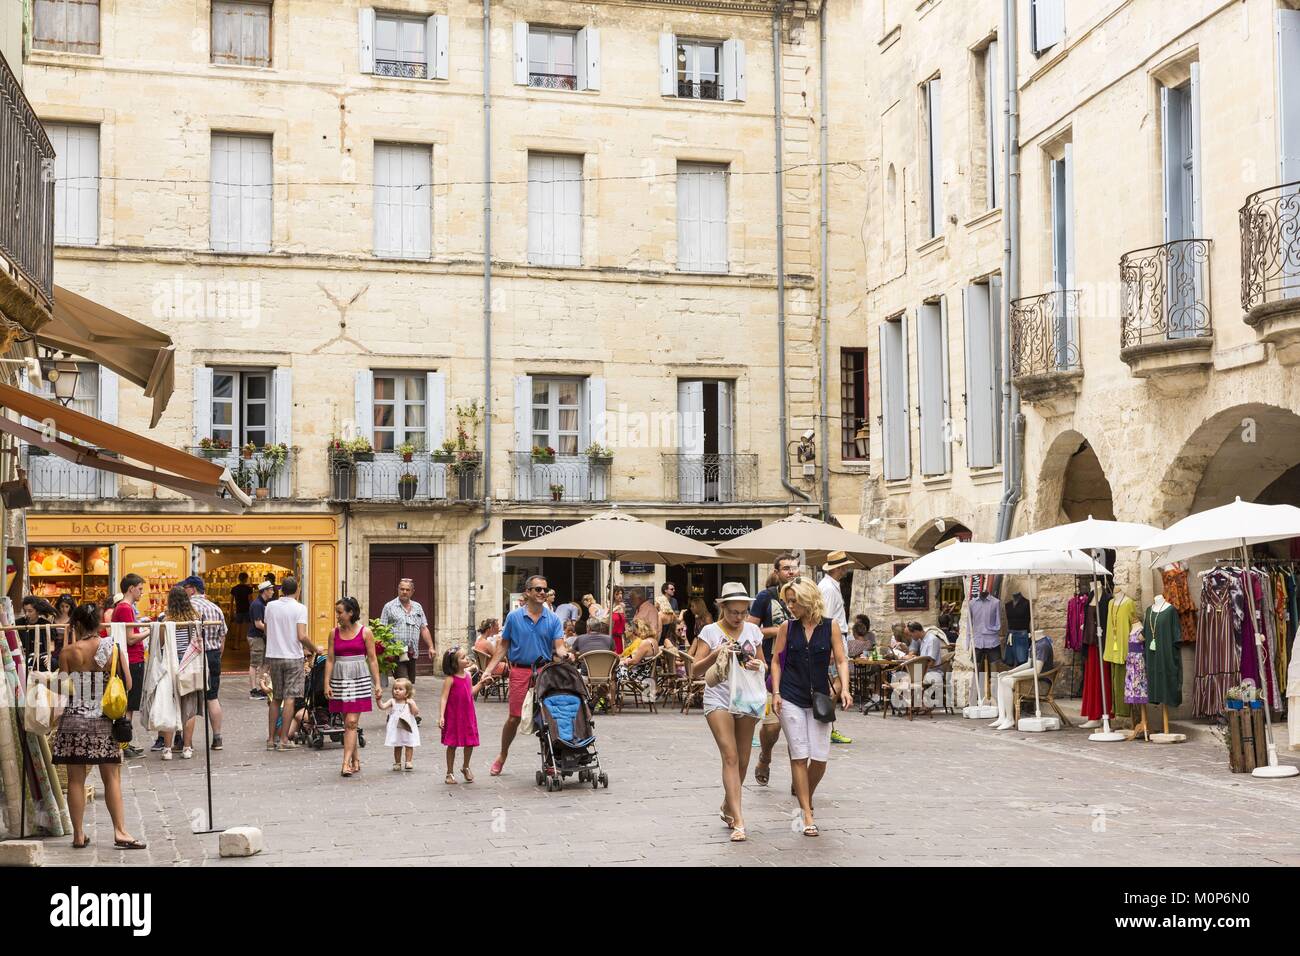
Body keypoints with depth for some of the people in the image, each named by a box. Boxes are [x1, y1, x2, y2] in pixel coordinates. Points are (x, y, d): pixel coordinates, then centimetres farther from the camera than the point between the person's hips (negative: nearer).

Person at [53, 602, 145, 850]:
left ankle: (79, 835, 8)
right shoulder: (112, 648, -3)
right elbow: (128, 685, -1)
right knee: (112, 777, 4)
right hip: (105, 721, 0)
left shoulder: (68, 652, -5)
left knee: (76, 779, 6)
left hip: (74, 720, 0)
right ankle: (120, 831, -3)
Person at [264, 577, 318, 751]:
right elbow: (302, 636, -15)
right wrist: (313, 649, 0)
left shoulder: (270, 606, 3)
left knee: (275, 698, 13)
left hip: (274, 656, 4)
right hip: (293, 657, -4)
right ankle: (284, 740, -3)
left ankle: (271, 739, 13)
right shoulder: (299, 608, -10)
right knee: (289, 698, -1)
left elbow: (267, 631, 15)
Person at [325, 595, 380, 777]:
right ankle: (356, 760, 20)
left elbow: (372, 659, 0)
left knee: (351, 722, -10)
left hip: (359, 679, -3)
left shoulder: (365, 632, -2)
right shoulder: (334, 633, 6)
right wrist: (327, 684, 0)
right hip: (339, 679, 4)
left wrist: (377, 683, -3)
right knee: (347, 723, 9)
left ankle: (346, 762, -13)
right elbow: (330, 660, 6)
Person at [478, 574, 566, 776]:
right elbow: (503, 646, 8)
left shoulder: (553, 619, 5)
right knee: (514, 718, 1)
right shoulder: (514, 617, 4)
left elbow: (559, 646, -1)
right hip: (520, 670, -1)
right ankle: (502, 756, 21)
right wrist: (489, 669, 1)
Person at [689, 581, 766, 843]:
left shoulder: (753, 631, 7)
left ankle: (727, 807, 33)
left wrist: (758, 665, -9)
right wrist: (715, 654, -23)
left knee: (743, 761, 10)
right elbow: (695, 671, -7)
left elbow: (764, 666, 15)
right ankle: (738, 821, -16)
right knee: (731, 758, -13)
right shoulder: (710, 631, -3)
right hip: (719, 699, -4)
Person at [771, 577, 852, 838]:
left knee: (820, 757, -2)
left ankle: (807, 798, 27)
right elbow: (776, 661, 7)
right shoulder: (787, 627, 2)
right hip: (791, 699, 0)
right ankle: (807, 814, 4)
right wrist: (776, 693, -2)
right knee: (799, 756, -2)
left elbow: (841, 660, 1)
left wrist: (844, 688, -13)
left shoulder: (830, 626, 0)